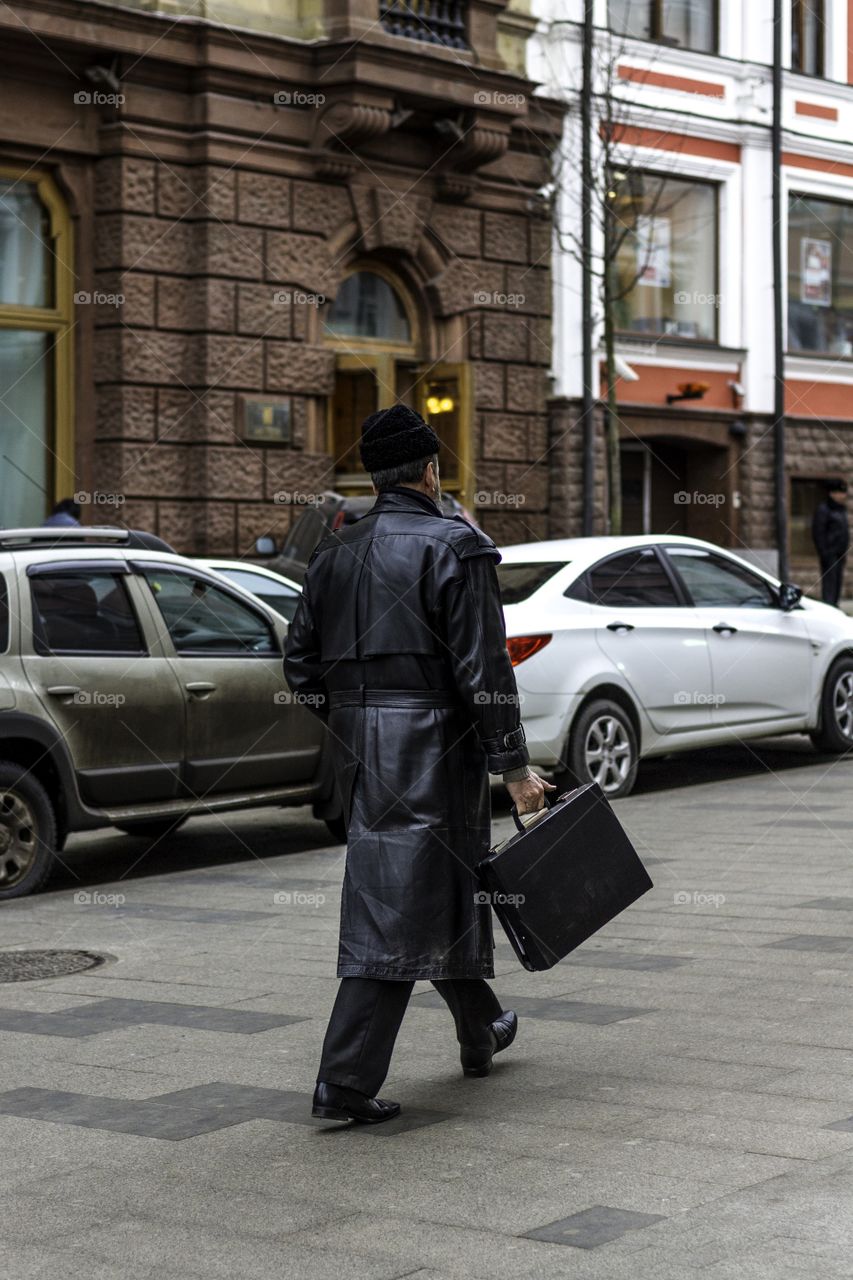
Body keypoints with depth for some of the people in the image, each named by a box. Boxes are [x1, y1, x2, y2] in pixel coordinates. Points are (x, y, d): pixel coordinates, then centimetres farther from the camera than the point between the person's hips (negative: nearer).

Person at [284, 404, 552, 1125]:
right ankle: (345, 1082, -7)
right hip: (430, 744, -7)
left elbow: (302, 665, 12)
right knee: (397, 908, -5)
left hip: (357, 747, 7)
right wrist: (515, 768, -11)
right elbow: (482, 668, -15)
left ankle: (482, 1032, 37)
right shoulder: (455, 546, -10)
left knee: (450, 884, 21)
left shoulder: (336, 553, 10)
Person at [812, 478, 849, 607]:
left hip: (838, 554, 9)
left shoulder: (841, 509, 17)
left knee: (838, 583, 10)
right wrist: (824, 553, -20)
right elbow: (818, 533, -16)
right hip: (830, 554, -9)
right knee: (829, 583, -11)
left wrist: (844, 553, 18)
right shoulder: (823, 510, -11)